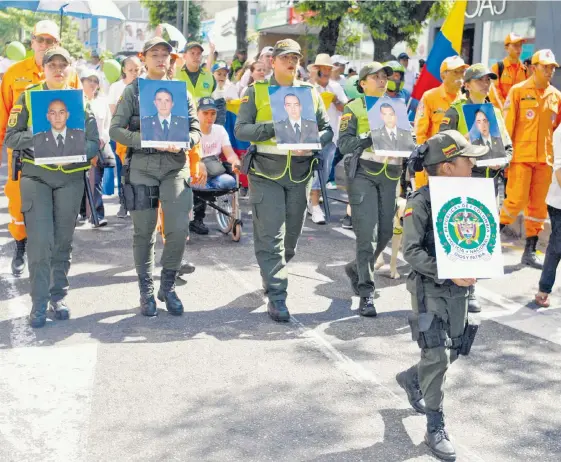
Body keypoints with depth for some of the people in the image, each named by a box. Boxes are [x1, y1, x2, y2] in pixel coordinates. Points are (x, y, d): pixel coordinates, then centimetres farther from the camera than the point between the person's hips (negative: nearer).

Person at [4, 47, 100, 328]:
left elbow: (94, 143, 1)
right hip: (35, 176, -2)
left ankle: (59, 296, 21)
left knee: (63, 241, 8)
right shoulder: (28, 97, 4)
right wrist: (37, 137, -18)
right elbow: (11, 137, -1)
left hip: (71, 177, 2)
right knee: (40, 239, -10)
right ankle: (39, 302, -3)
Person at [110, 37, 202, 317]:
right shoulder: (133, 91, 5)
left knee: (179, 229, -7)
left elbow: (196, 130, 8)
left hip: (175, 167, 1)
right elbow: (116, 129, -3)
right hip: (142, 166, -1)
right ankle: (146, 291, 18)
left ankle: (168, 286, 13)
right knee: (144, 232, 3)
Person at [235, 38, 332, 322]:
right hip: (266, 171, -3)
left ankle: (273, 274, 35)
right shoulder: (256, 91, 5)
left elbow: (327, 129, 11)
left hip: (300, 171, 4)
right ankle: (276, 296, -5)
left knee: (292, 233, 12)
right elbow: (241, 129, -3)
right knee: (270, 235, -8)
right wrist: (273, 126, -18)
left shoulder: (310, 92, 13)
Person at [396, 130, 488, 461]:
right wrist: (447, 274, -26)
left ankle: (411, 379, 45)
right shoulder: (421, 203, -16)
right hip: (429, 288, -6)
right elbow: (411, 251, -18)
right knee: (437, 357, -5)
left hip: (459, 288, 6)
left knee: (454, 351, 16)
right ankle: (436, 428, 9)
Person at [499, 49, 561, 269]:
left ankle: (530, 251, 16)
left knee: (538, 205, 7)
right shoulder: (518, 91, -3)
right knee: (517, 200, -10)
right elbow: (507, 125, -5)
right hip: (521, 156, -4)